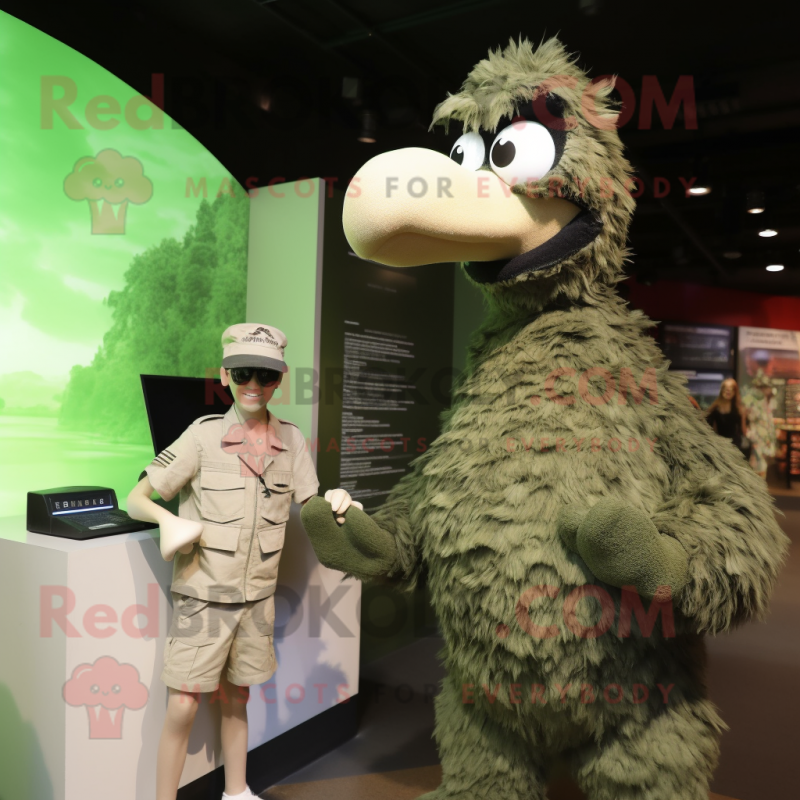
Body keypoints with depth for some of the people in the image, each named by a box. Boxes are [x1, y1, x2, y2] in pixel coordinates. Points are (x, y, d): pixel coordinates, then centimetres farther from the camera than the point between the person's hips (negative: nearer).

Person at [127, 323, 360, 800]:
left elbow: (311, 506, 7)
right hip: (203, 595, -3)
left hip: (258, 596, 3)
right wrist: (167, 518, -28)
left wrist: (337, 504, -14)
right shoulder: (204, 435, -13)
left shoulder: (291, 440, -3)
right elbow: (136, 499, -8)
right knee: (184, 705, 0)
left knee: (236, 698, 19)